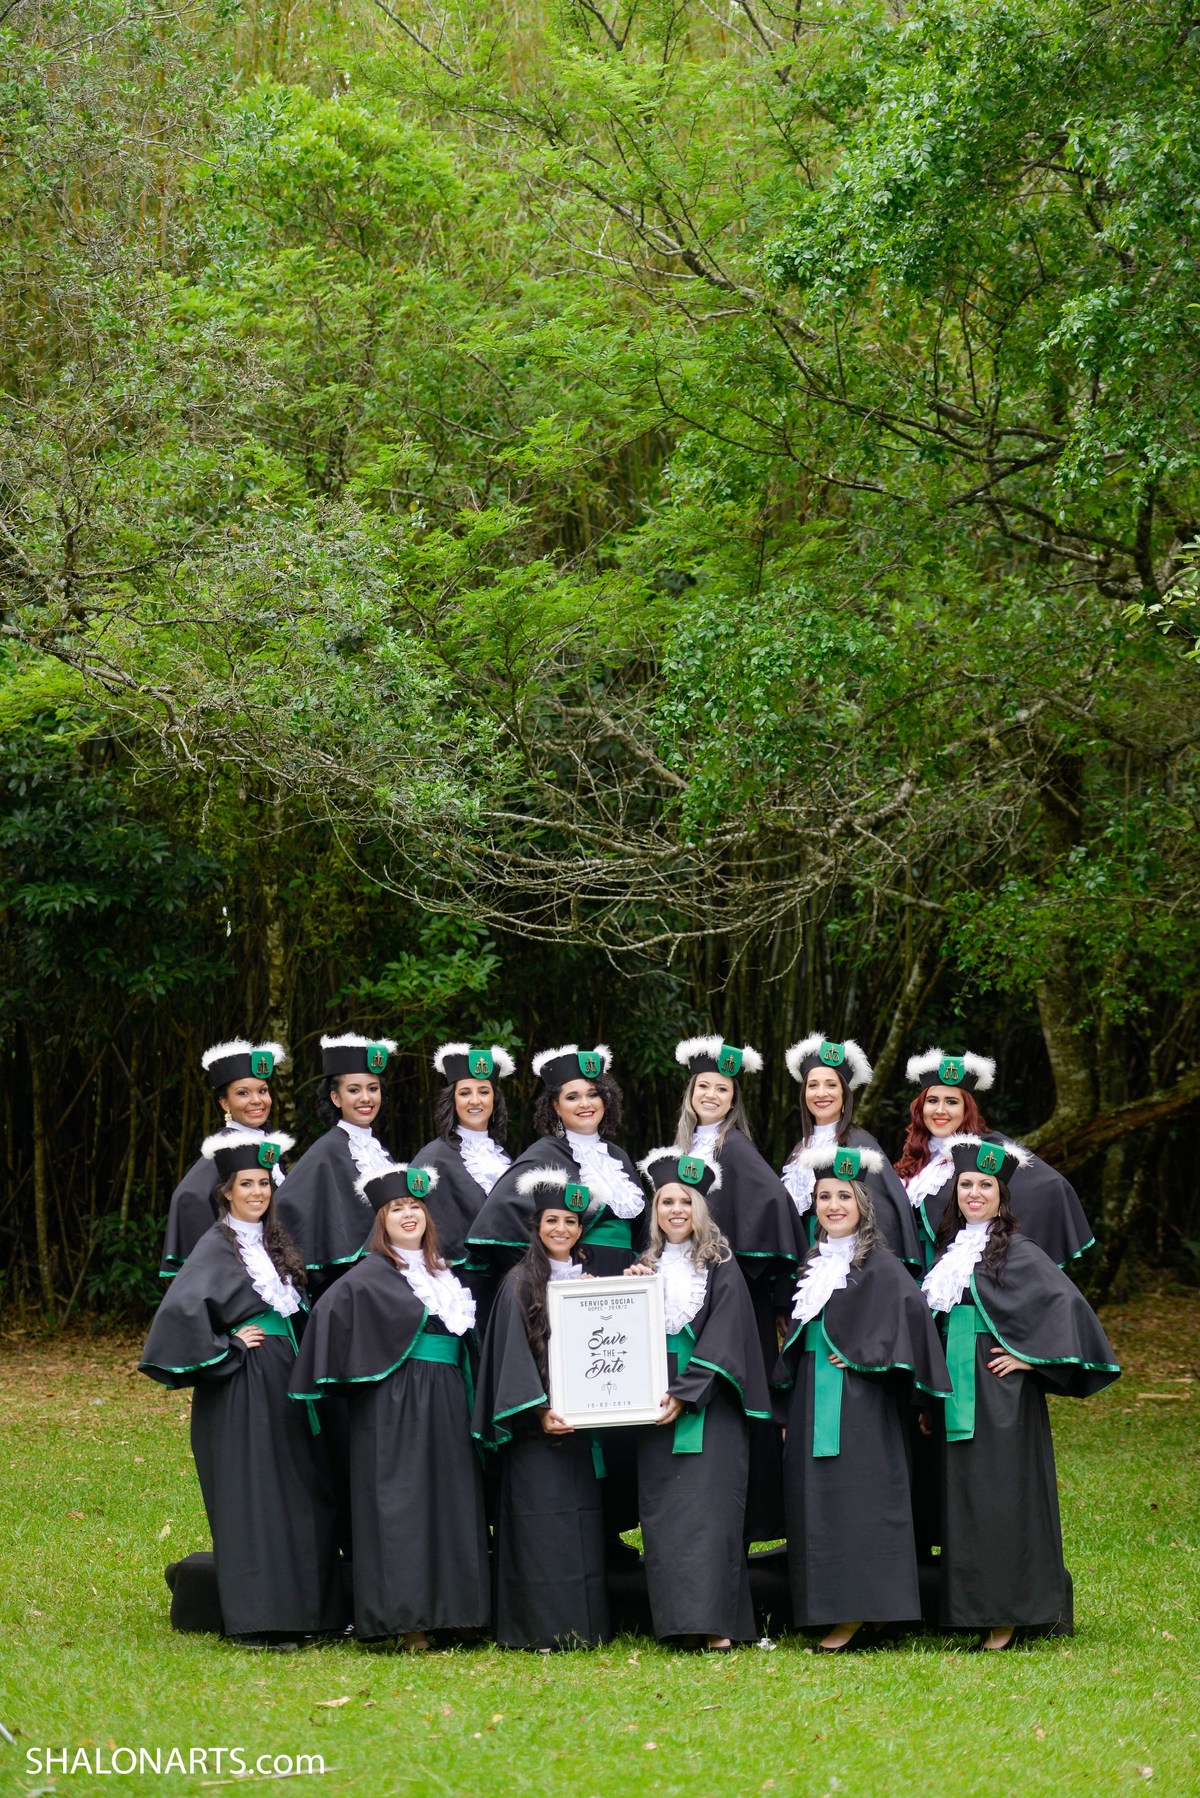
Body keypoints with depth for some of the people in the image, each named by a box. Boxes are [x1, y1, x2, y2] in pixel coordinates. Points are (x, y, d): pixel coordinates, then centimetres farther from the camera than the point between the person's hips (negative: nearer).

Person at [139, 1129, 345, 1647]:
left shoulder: (274, 1243, 14)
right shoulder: (216, 1247, -9)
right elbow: (180, 1310, -23)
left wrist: (299, 1368, 14)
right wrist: (225, 1350, -14)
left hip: (284, 1386, 8)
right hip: (242, 1390, -8)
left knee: (302, 1497, 8)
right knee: (249, 1501, -7)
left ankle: (302, 1610, 15)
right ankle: (254, 1619, -3)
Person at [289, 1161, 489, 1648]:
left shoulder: (441, 1271, 17)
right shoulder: (371, 1275, -5)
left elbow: (464, 1334, 26)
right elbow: (328, 1310, -16)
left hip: (448, 1403, 7)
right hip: (395, 1405, -7)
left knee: (451, 1497, 6)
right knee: (400, 1502, -8)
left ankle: (452, 1609, 12)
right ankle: (405, 1619, -8)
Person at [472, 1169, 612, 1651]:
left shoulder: (590, 1281, 15)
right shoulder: (521, 1283, -1)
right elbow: (513, 1352, -8)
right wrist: (539, 1410, -17)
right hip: (536, 1425, -5)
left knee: (584, 1523, 4)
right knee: (541, 1523, -8)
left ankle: (585, 1626, 7)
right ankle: (541, 1628, -6)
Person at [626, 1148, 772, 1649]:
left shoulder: (720, 1269, 2)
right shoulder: (644, 1269, 15)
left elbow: (723, 1340, -8)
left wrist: (683, 1395, -16)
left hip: (709, 1406, -4)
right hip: (654, 1405, 4)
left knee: (709, 1508, -12)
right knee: (662, 1512, -1)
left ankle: (715, 1622, -15)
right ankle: (675, 1620, 2)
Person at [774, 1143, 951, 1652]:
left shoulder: (879, 1264, -7)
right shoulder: (815, 1263, 15)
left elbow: (908, 1306, -23)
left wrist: (862, 1357, -20)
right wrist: (789, 1390, 14)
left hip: (859, 1402, -7)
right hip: (813, 1400, 7)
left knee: (856, 1495, -9)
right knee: (815, 1495, 5)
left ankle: (857, 1613, -8)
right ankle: (832, 1610, 8)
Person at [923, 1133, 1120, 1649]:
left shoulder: (1018, 1252, -7)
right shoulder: (950, 1250, 14)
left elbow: (1067, 1305, -16)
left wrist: (1030, 1356, -16)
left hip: (1001, 1394, -7)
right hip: (955, 1392, 7)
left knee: (1003, 1498, -6)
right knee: (960, 1499, 8)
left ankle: (1010, 1615, -2)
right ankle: (972, 1610, 14)